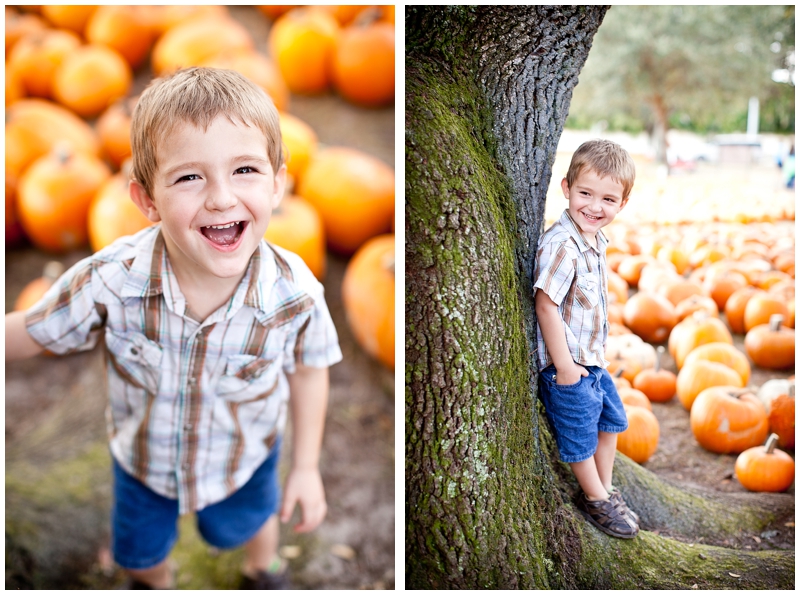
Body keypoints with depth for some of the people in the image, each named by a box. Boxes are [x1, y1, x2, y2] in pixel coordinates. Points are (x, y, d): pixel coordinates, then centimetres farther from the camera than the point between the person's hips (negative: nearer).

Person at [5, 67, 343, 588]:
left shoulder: (296, 293, -34)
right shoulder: (110, 280, -35)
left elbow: (308, 369, -14)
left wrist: (307, 466, -6)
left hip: (244, 456, -1)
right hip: (142, 456, 1)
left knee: (247, 523, 31)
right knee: (140, 551, 29)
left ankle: (263, 566, 69)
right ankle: (155, 583, 68)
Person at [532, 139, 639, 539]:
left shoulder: (596, 240, 2)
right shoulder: (561, 245, -27)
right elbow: (546, 306, -27)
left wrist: (597, 350, 17)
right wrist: (565, 365, -22)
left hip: (593, 358, 9)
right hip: (569, 363, -9)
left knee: (611, 419, 22)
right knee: (580, 434, 10)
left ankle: (606, 487, 42)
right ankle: (595, 499, 32)